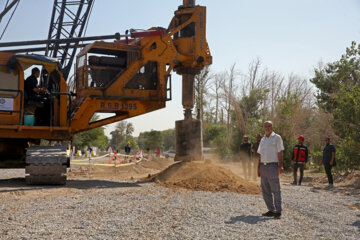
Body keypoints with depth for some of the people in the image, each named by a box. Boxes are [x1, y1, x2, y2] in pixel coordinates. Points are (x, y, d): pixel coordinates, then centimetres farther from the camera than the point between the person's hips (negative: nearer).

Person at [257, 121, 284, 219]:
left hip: (273, 166, -7)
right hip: (263, 167, 7)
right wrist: (259, 168, 14)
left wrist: (280, 166, -16)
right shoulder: (263, 140, 17)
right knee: (265, 190, 7)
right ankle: (271, 210, 15)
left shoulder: (277, 138, -1)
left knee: (276, 190, -5)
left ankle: (278, 211, -2)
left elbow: (280, 153, -7)